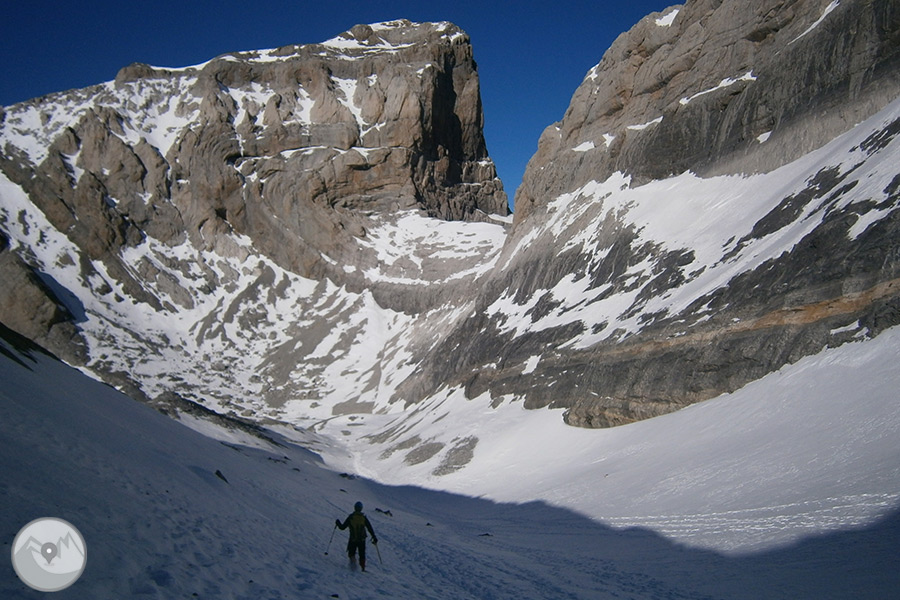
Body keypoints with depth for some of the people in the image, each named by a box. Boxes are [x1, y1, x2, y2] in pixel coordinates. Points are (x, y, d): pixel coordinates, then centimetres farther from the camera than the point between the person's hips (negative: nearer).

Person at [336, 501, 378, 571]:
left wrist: (338, 523, 19)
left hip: (353, 540, -2)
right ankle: (363, 567, 9)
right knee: (362, 554, 15)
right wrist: (374, 537, 10)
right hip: (362, 539, 2)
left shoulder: (350, 517, -6)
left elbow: (342, 527, -1)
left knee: (351, 553, 12)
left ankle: (352, 559, -17)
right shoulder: (364, 517, 0)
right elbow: (370, 528, 2)